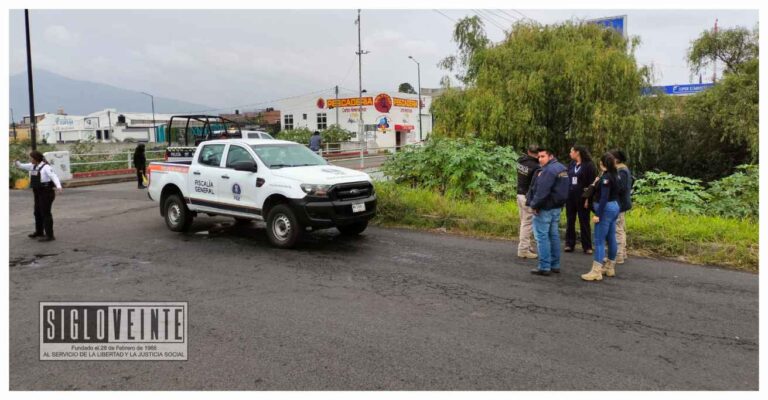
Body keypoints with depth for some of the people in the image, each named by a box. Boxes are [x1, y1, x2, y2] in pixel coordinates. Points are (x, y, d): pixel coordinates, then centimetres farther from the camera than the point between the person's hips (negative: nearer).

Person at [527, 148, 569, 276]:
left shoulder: (548, 170, -19)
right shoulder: (562, 168, 12)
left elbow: (541, 192, -23)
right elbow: (563, 189, 16)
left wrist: (534, 205, -13)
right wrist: (560, 204, 16)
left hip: (545, 208, -9)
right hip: (557, 208, 10)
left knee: (542, 237, -3)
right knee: (554, 235, 14)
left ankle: (544, 267, -2)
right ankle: (555, 265, 20)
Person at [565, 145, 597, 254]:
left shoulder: (589, 165, -8)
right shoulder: (571, 164, 8)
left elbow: (592, 183, -10)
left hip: (582, 198, -5)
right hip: (570, 197, 5)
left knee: (584, 222, 3)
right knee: (570, 221, 8)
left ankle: (587, 246, 11)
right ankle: (569, 244, 16)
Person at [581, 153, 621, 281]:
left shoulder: (606, 177, -16)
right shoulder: (614, 175, 11)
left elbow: (604, 197, -22)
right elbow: (613, 194, 14)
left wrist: (597, 214, -22)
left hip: (606, 209, -10)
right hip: (614, 208, 10)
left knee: (599, 240, -9)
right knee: (611, 238, 14)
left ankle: (596, 271, -9)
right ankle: (610, 267, 22)